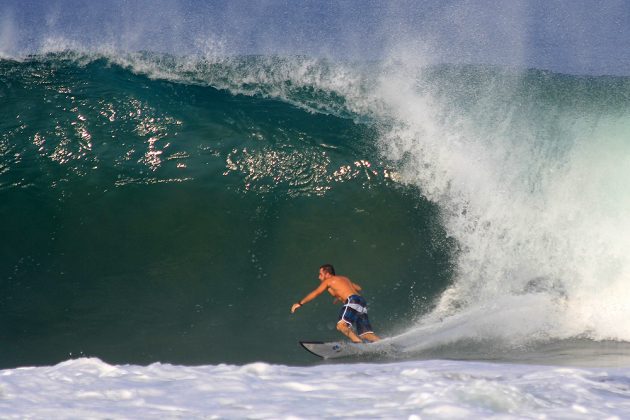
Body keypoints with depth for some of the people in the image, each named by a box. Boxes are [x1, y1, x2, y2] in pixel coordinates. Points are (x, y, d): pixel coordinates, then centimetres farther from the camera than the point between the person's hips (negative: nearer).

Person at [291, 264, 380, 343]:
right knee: (367, 334, 0)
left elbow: (315, 293, 13)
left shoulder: (328, 281, 13)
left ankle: (359, 343, -43)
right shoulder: (344, 278, 31)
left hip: (353, 301, -8)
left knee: (341, 325, -23)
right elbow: (358, 288, 39)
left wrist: (300, 303, 19)